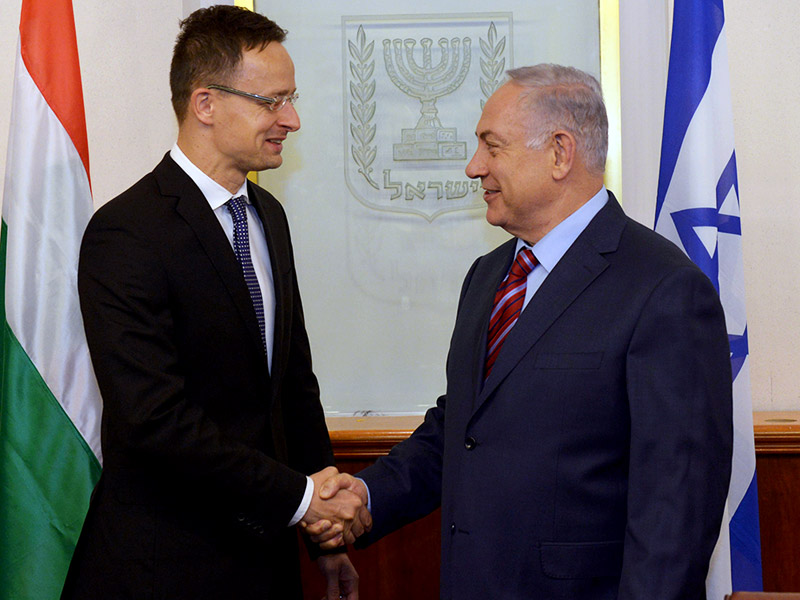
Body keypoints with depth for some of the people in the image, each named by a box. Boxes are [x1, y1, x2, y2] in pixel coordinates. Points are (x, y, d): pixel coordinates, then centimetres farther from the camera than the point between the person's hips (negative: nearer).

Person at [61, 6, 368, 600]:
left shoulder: (267, 214, 10)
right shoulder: (125, 234, -18)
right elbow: (155, 417, -24)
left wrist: (328, 533, 12)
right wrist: (300, 495, -19)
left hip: (264, 548, 7)